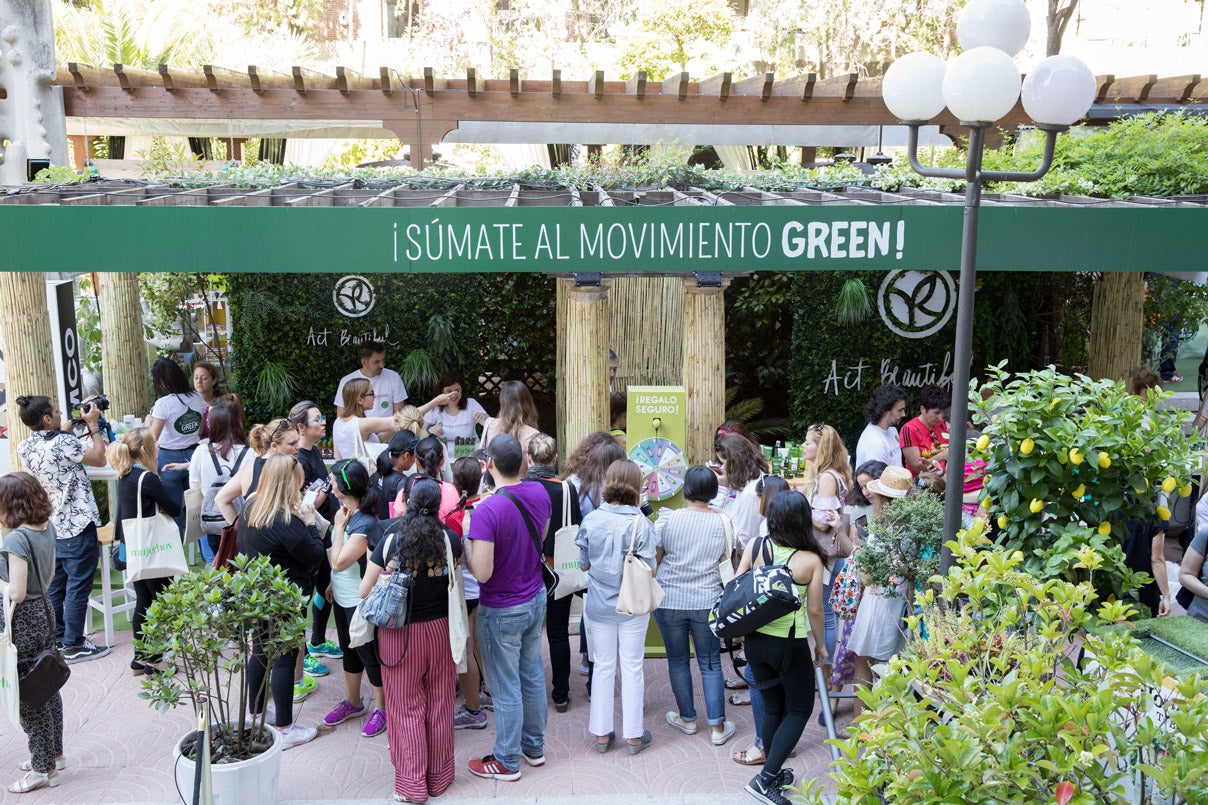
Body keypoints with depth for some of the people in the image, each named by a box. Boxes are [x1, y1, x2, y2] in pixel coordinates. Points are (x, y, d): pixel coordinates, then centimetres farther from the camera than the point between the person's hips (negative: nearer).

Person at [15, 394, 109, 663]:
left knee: (54, 586, 17)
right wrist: (93, 425, -3)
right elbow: (99, 459, -8)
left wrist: (68, 426, 16)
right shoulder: (63, 443, -22)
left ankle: (55, 639, 27)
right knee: (77, 586, 1)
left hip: (50, 525, 8)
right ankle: (73, 645, 8)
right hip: (77, 525, -8)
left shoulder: (25, 448, 1)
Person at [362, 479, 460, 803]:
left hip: (400, 634, -2)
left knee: (407, 708, 11)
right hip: (440, 629, 2)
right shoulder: (449, 539, -8)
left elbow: (364, 592, -7)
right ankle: (438, 778, 29)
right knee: (439, 706, 15)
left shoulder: (390, 541, -13)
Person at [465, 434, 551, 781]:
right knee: (533, 675, 20)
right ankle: (534, 746, 37)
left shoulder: (487, 511, -29)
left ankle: (507, 761, 25)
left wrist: (465, 546, -12)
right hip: (536, 599, 7)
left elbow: (482, 572, -27)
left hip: (502, 611, -7)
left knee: (506, 687, 8)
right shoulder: (539, 493, -7)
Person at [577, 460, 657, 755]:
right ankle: (633, 735, 21)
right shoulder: (640, 524, -17)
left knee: (603, 666, 14)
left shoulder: (591, 520, -10)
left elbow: (583, 564, 1)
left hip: (599, 605, 2)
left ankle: (601, 733, 23)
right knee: (632, 667, 10)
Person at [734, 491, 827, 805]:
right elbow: (814, 610, -9)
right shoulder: (811, 560, -15)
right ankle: (765, 778, 6)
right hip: (789, 645, -4)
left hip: (755, 639, 4)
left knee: (772, 706, 21)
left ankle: (775, 774, 32)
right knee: (800, 709, 14)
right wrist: (821, 645, 8)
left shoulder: (756, 546, -7)